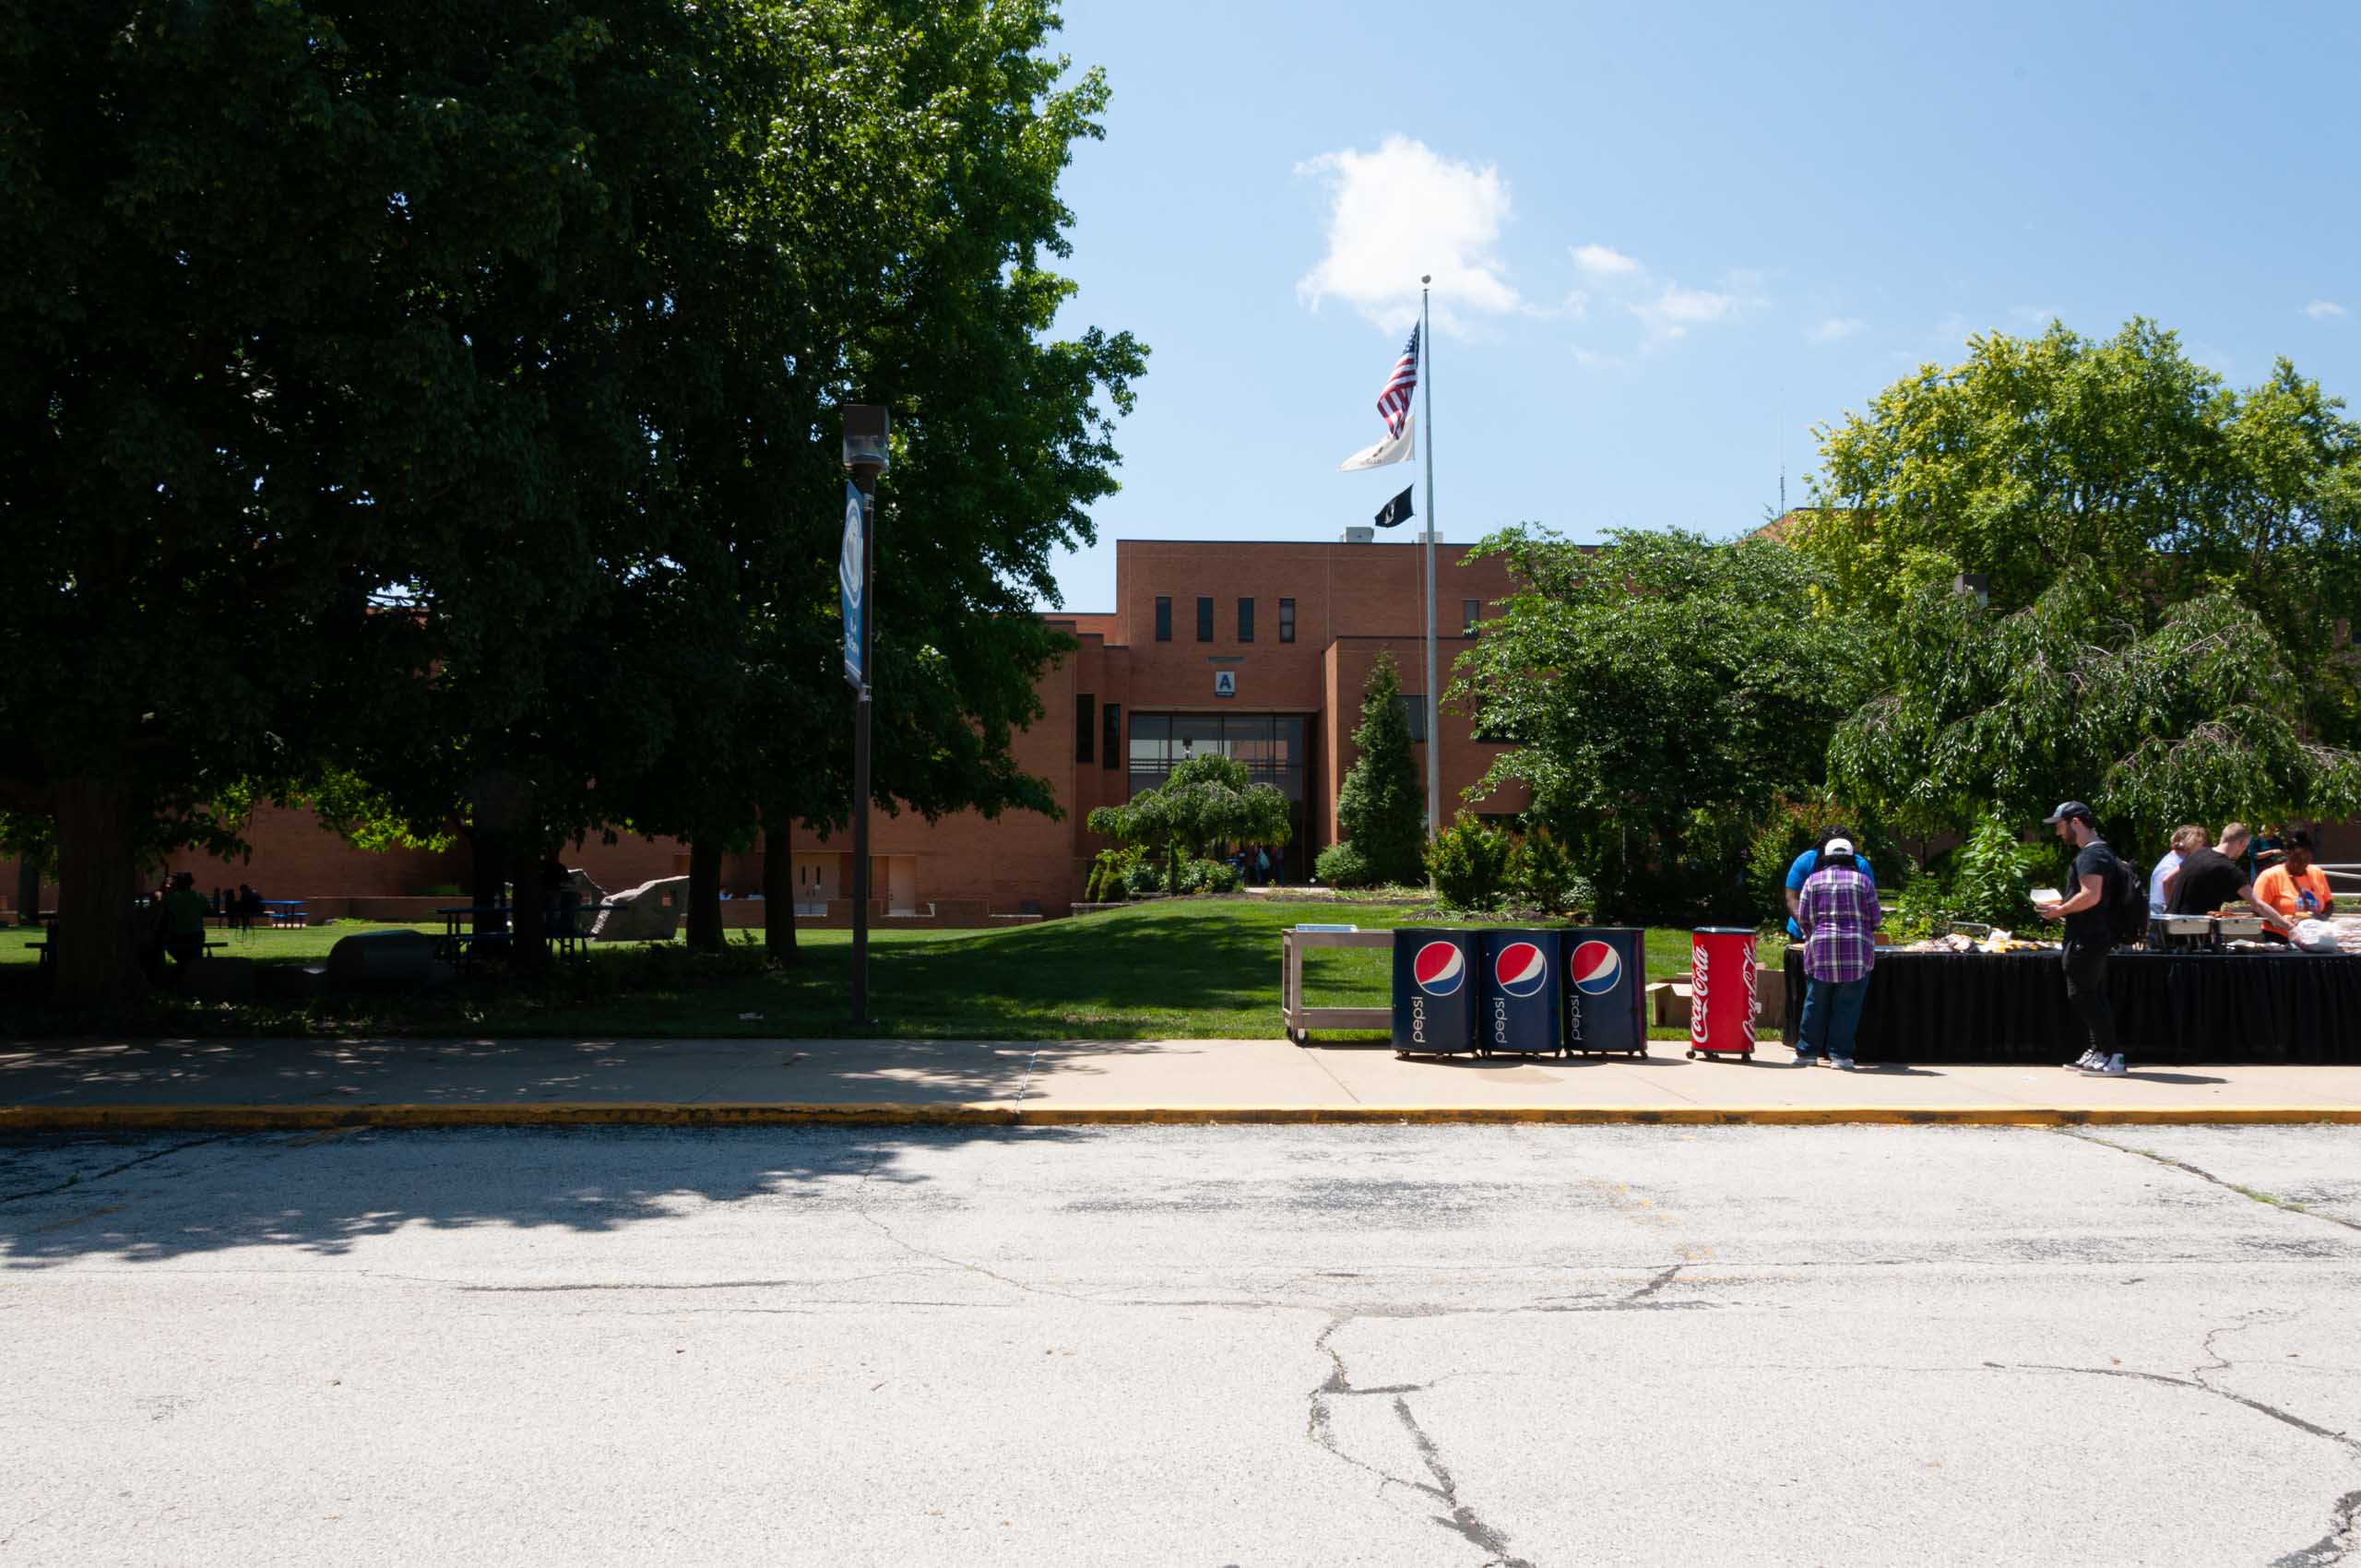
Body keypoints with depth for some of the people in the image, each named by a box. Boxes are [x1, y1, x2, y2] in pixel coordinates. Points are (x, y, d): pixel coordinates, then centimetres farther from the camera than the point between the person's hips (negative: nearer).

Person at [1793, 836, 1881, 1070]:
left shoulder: (1813, 880, 8)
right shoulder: (1863, 881, 6)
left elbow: (1803, 917, 5)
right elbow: (1875, 918, 5)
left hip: (1820, 948, 1)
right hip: (1857, 949, -1)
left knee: (1816, 1003, 8)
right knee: (1847, 1005, 2)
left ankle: (1807, 1051, 14)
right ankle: (1839, 1054, 0)